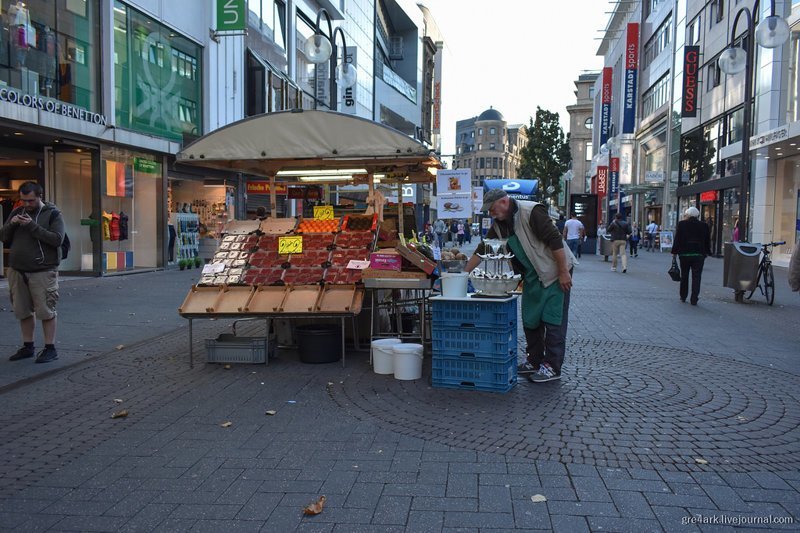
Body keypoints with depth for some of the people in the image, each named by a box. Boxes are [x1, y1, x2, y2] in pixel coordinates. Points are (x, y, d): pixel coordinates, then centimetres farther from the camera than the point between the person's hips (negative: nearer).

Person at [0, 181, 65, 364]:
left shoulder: (53, 214, -2)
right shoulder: (17, 213, 14)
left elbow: (57, 239, -14)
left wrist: (32, 226, -19)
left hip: (42, 271, -5)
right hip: (17, 271, 5)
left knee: (46, 311, -2)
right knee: (23, 311, 11)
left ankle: (50, 348, 6)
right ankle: (27, 347, 22)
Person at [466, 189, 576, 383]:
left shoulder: (532, 212, -19)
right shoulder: (499, 225, 5)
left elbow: (555, 240, -23)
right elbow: (481, 251, 9)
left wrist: (564, 272, -23)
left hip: (554, 272, -8)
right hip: (531, 276, 8)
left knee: (554, 321, -5)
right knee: (529, 320, 10)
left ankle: (552, 367, 1)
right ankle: (534, 361, 22)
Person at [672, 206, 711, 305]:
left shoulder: (681, 224, -4)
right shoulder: (704, 225, 1)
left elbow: (677, 239, -3)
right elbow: (707, 241, 7)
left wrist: (674, 252, 2)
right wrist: (707, 252, 17)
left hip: (684, 254, 0)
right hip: (699, 255, 0)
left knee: (684, 276, 13)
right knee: (696, 277, 1)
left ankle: (683, 297, 22)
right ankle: (694, 299, -3)